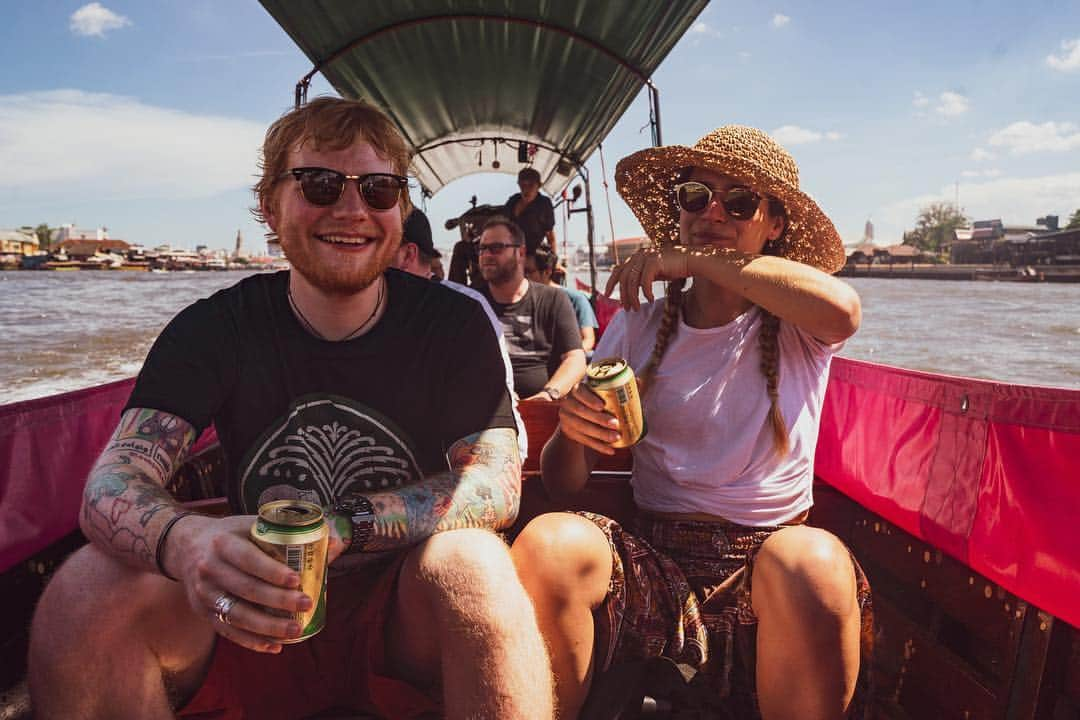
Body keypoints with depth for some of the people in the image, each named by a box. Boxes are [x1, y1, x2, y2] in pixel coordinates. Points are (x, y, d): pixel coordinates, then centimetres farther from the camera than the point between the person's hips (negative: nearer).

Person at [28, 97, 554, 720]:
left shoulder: (456, 325, -8)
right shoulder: (213, 331, -4)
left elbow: (495, 484, -18)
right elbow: (113, 483, -16)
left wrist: (339, 526, -31)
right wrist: (182, 540, -40)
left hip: (407, 620, -1)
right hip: (256, 620, 2)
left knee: (469, 562, -34)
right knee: (88, 588, -23)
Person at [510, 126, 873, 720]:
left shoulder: (795, 325, 4)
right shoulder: (637, 326, 7)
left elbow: (843, 311, -25)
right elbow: (562, 486, 6)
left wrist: (694, 259, -17)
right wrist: (571, 431, -18)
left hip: (769, 564, -1)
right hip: (654, 560, 2)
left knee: (814, 563, -34)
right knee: (547, 544, -28)